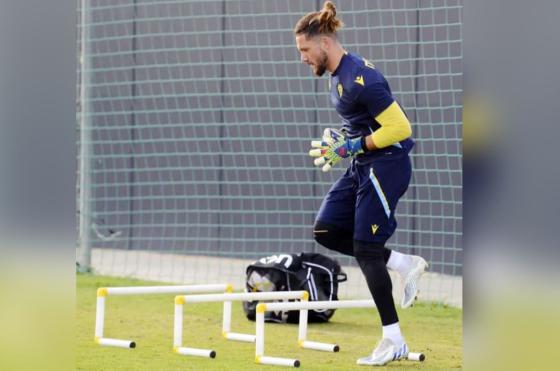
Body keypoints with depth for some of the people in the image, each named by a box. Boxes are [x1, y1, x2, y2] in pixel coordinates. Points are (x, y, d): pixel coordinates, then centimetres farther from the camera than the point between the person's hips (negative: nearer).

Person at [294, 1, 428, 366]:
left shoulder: (360, 78, -23)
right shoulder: (339, 74, 8)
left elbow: (400, 128, -23)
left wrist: (351, 146, -18)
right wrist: (341, 139, 7)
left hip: (387, 165, -10)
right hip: (363, 166, 10)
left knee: (365, 248, -7)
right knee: (326, 231, 6)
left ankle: (394, 340, 2)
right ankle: (404, 263, 14)